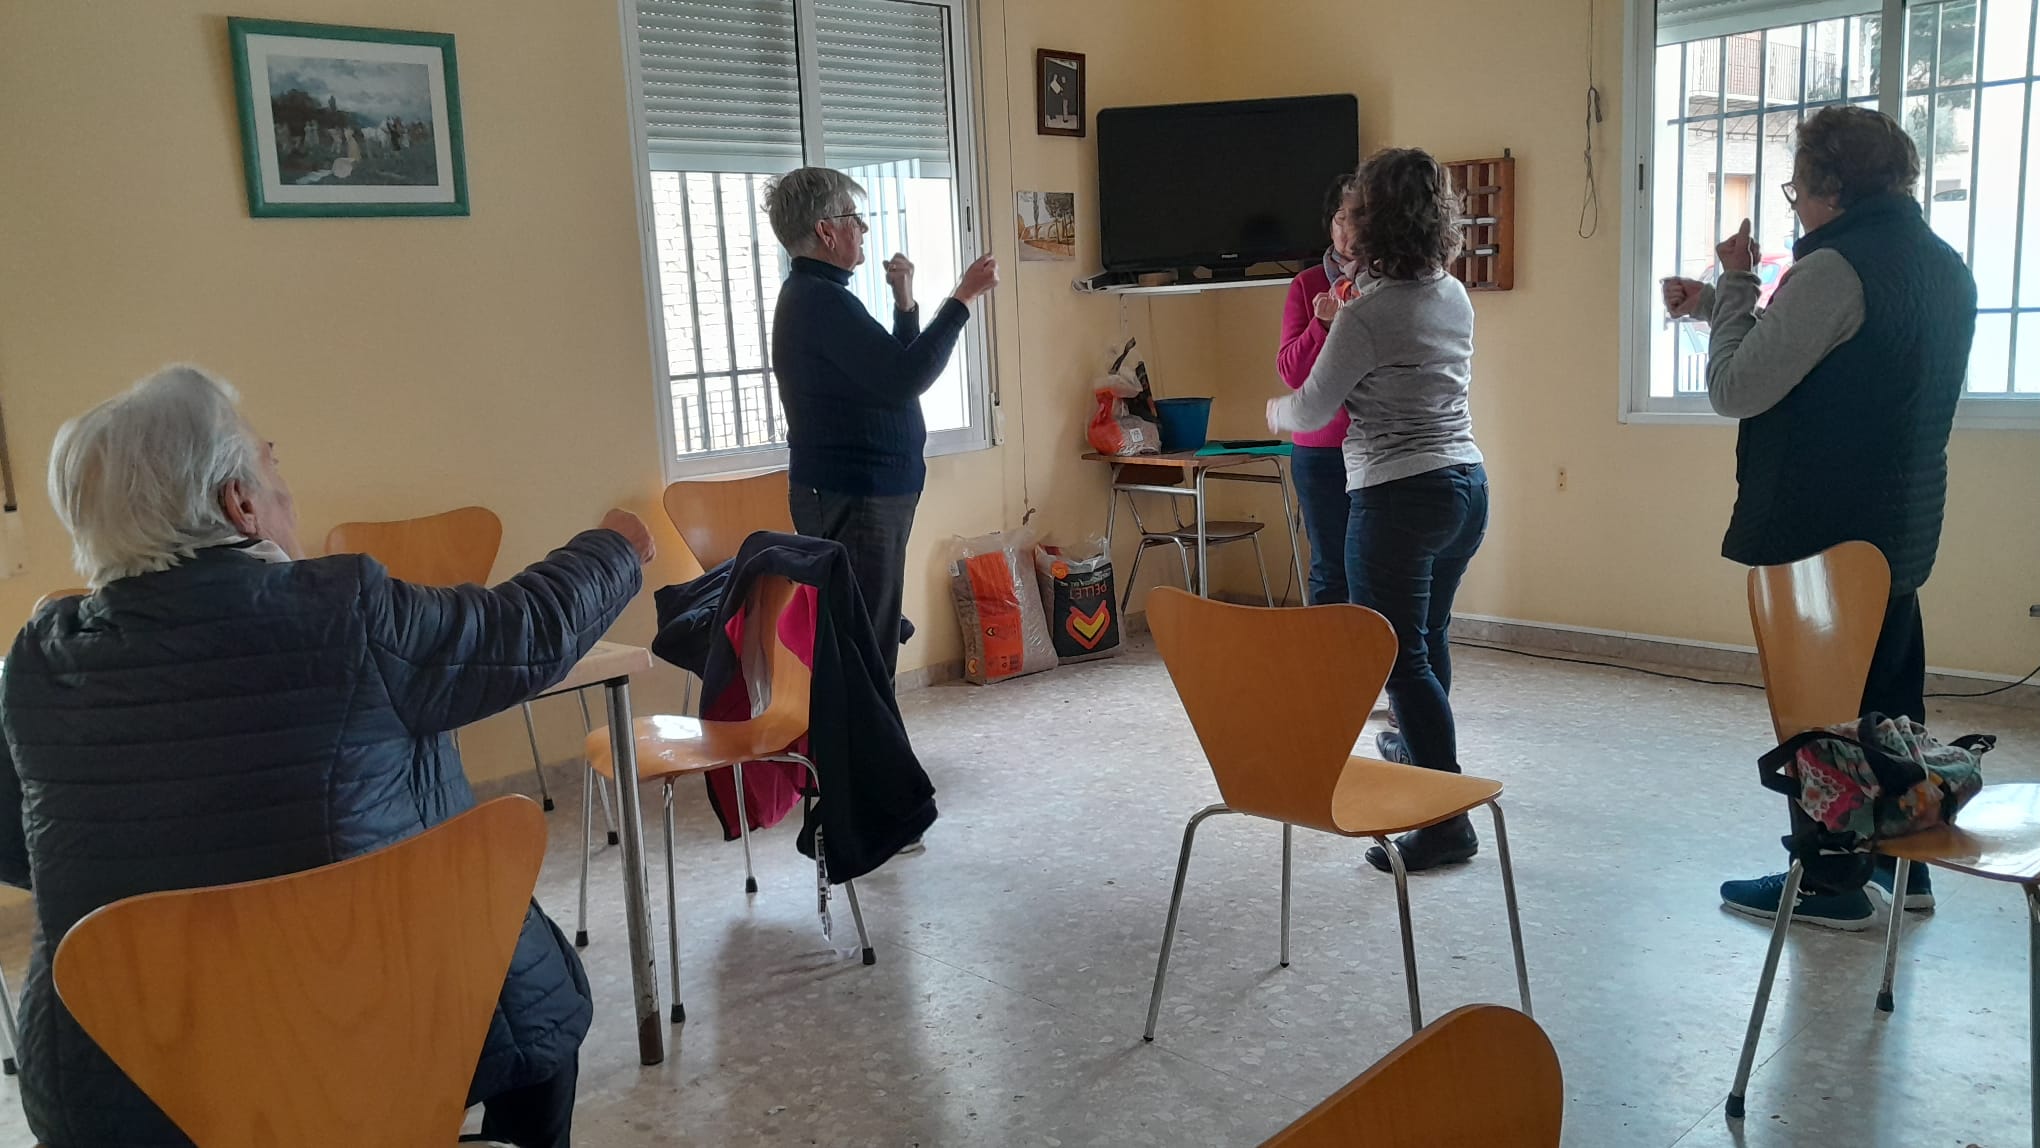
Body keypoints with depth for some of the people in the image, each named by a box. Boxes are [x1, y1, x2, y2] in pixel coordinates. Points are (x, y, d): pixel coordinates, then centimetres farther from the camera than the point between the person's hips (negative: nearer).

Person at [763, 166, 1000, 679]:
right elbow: (905, 378, -25)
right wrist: (963, 297, -18)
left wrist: (904, 303, 10)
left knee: (873, 637, 16)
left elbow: (890, 370, 22)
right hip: (851, 500, -11)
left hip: (862, 493, 11)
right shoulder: (820, 300, -17)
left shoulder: (815, 295, 17)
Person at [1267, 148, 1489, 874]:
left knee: (1401, 657, -2)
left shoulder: (1367, 314, -17)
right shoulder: (1455, 297, 6)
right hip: (1467, 486, 8)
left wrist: (1274, 410, 15)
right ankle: (1419, 746, 47)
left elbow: (1309, 410, -7)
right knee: (1429, 635, 25)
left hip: (1397, 499, -8)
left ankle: (1448, 820, -1)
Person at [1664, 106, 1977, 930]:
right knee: (1888, 697, 18)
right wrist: (1721, 302, 17)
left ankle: (1830, 881, 11)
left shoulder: (1837, 268, -20)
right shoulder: (1944, 266, 10)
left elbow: (1734, 389, -19)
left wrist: (1733, 286, -7)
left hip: (1819, 531, -9)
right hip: (1902, 527, 9)